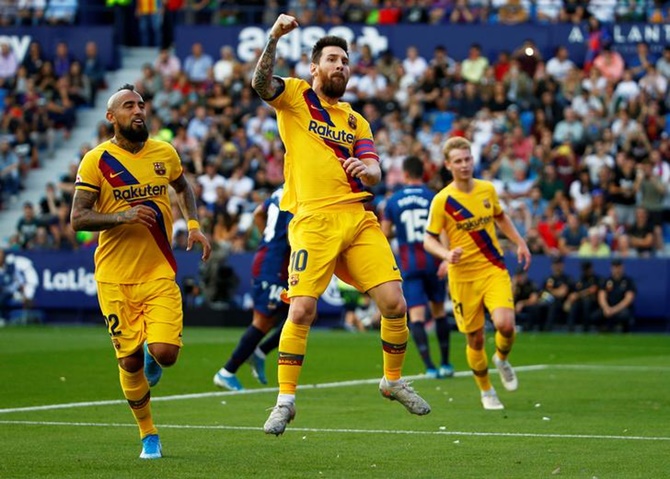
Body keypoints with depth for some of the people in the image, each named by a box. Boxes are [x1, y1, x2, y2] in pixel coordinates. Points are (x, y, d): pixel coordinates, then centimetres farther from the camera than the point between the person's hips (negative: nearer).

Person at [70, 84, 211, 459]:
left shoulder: (165, 153, 5)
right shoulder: (96, 161, -5)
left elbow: (183, 188, 27)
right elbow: (78, 219, -8)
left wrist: (194, 225, 10)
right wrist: (122, 217, -22)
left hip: (159, 273, 2)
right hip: (115, 277, -2)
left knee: (165, 353, -14)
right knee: (130, 362, 0)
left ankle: (152, 355, 25)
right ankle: (148, 435, 22)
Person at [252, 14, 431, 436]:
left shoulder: (356, 121, 21)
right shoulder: (295, 97, 9)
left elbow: (375, 171, 9)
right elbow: (261, 82, -12)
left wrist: (366, 168, -15)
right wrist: (274, 37, -26)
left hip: (359, 218, 4)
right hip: (314, 220, -4)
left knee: (394, 303, -4)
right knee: (302, 310, -13)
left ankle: (394, 380, 19)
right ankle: (286, 401, 0)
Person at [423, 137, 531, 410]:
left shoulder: (488, 190, 3)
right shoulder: (442, 200, -9)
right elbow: (429, 239, -6)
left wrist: (520, 242, 14)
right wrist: (446, 254, -25)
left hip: (494, 270, 2)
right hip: (463, 277, -2)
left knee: (505, 324, -20)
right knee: (475, 339, 4)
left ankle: (502, 359, 14)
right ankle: (486, 391, 27)